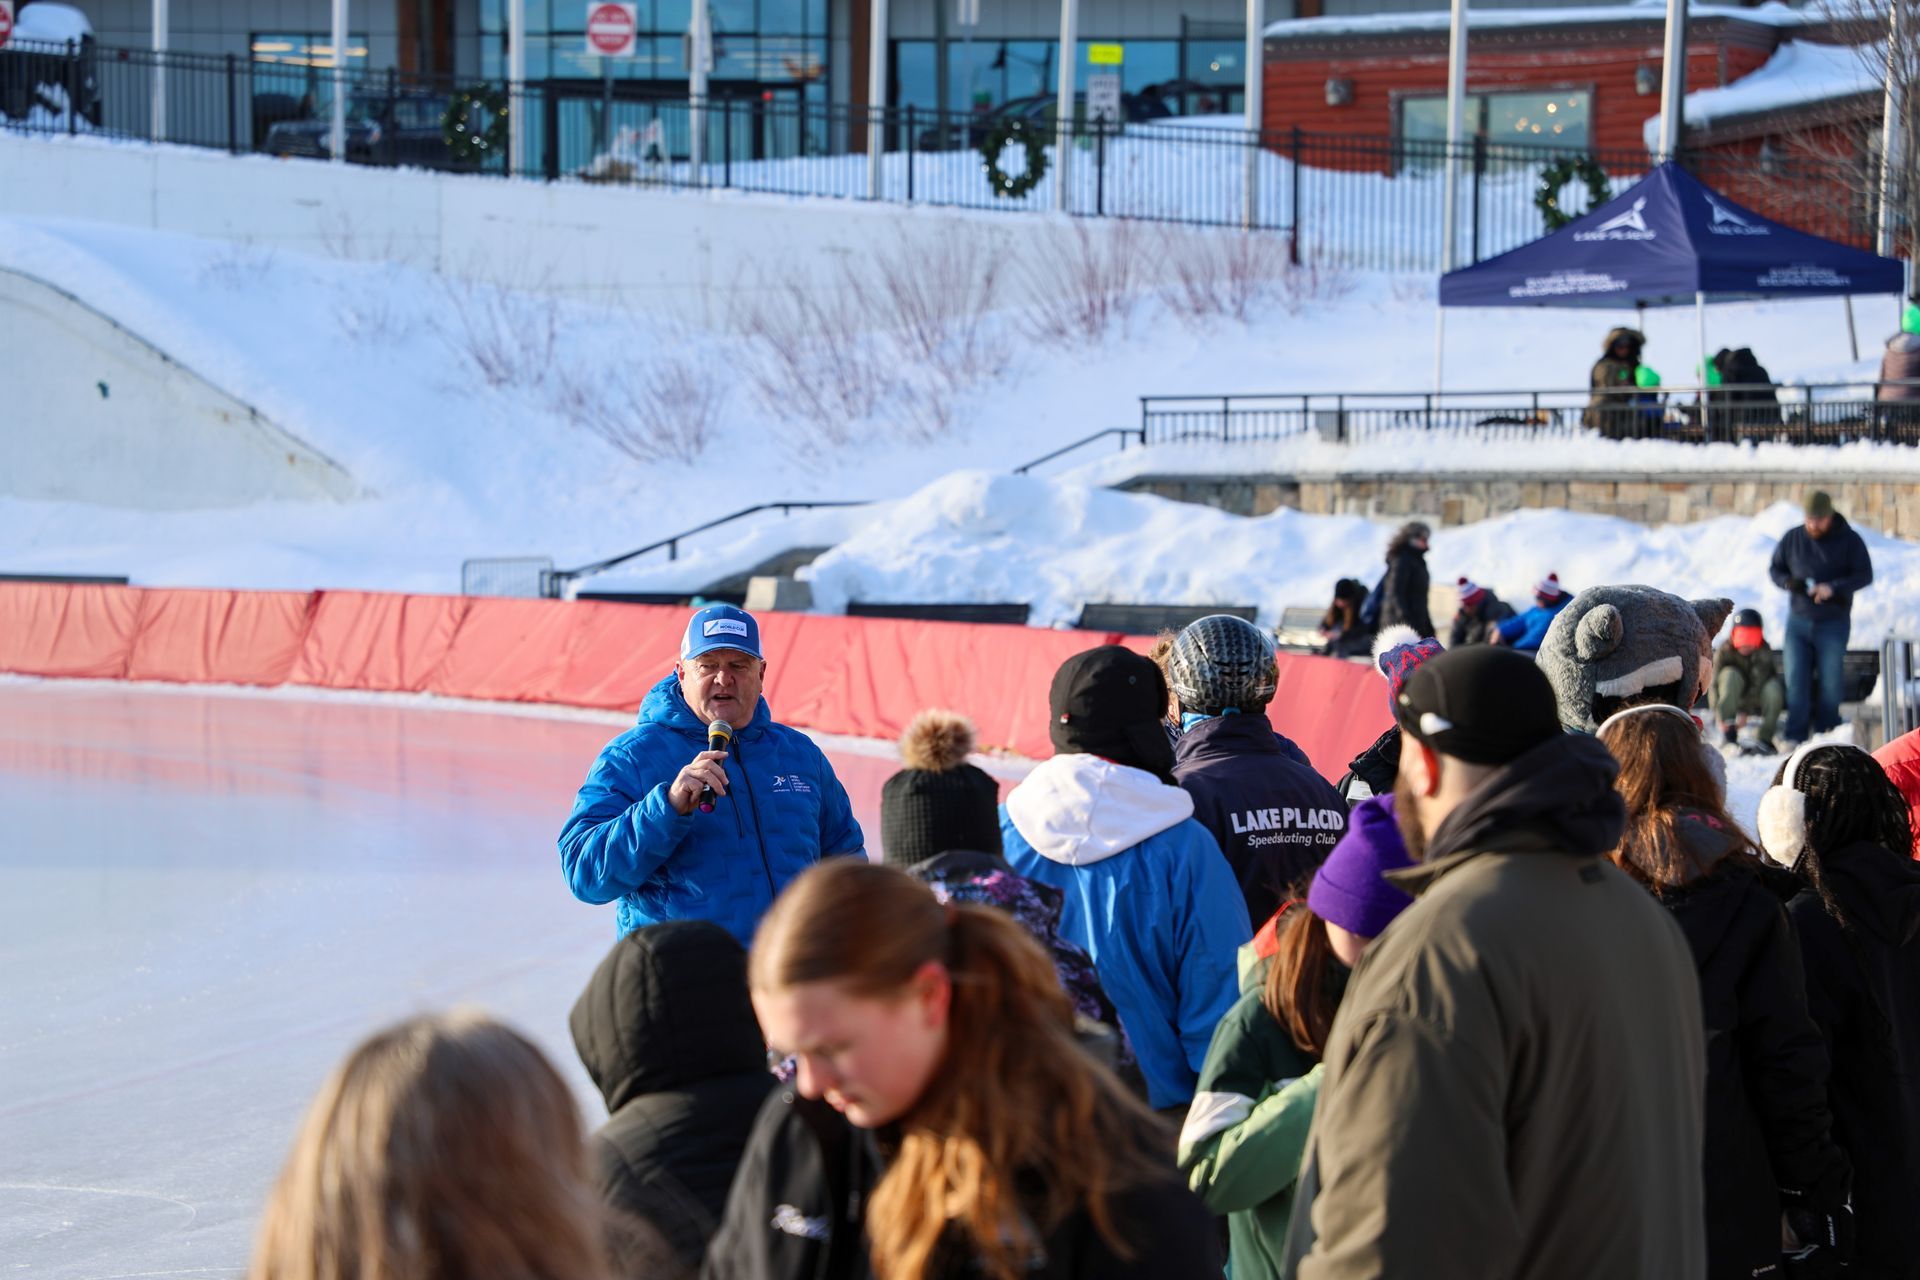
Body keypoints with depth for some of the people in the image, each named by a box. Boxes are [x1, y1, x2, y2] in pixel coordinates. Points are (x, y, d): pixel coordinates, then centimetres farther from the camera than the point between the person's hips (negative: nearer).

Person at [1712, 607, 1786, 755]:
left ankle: (1765, 738, -19)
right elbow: (1715, 684, -22)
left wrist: (1744, 712, -35)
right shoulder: (1724, 652, -18)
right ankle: (1728, 735, -29)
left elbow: (1759, 683, -26)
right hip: (1732, 701, 0)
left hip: (1756, 701, 0)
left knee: (1773, 687, -31)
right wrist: (1720, 718, -31)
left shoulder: (1764, 652, -19)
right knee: (1730, 675, -30)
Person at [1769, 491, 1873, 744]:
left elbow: (1864, 575, -7)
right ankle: (1795, 738, -2)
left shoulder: (1849, 540, -4)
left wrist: (1833, 588, -23)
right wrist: (1788, 582, -13)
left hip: (1833, 622, -2)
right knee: (1796, 680, -4)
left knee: (1830, 682, 2)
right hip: (1798, 621, 2)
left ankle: (1825, 736, 13)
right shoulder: (1792, 539, 3)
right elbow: (1774, 568, 11)